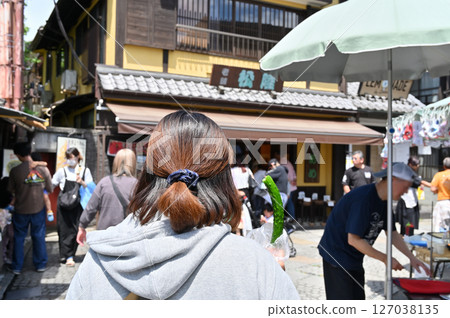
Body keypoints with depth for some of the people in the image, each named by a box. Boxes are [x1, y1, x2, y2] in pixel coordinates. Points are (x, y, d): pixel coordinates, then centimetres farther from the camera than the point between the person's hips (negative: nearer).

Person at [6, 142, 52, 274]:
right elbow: (50, 189, -2)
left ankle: (16, 267, 22)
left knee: (19, 238, 13)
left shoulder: (15, 171, -15)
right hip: (38, 208, 1)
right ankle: (40, 264, 22)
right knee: (39, 236, 13)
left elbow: (11, 190, -2)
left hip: (21, 210, -1)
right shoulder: (43, 169, -11)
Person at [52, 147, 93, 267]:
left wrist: (81, 182, -12)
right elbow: (52, 184, 12)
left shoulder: (85, 171, 6)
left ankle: (68, 255, 12)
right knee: (64, 229, 0)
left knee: (76, 230, -2)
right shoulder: (62, 171, 6)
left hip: (78, 204, 0)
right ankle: (68, 256, 11)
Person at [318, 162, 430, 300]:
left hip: (354, 257, 10)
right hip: (337, 256, -9)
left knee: (358, 298, 15)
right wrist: (385, 258, -19)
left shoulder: (383, 201, 3)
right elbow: (354, 240, -27)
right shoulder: (363, 198, -27)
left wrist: (411, 257, 2)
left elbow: (392, 233, 13)